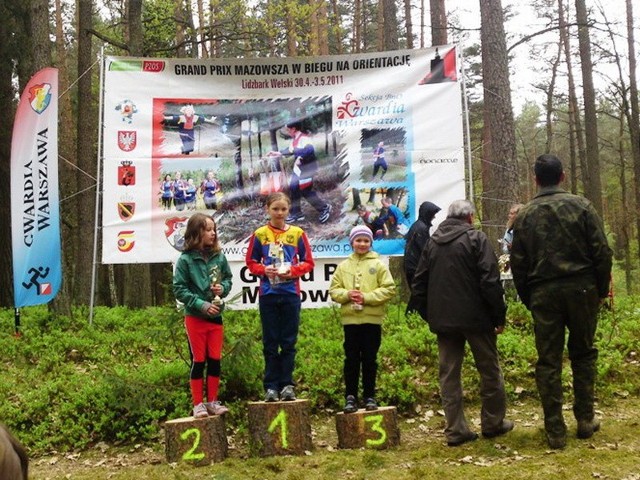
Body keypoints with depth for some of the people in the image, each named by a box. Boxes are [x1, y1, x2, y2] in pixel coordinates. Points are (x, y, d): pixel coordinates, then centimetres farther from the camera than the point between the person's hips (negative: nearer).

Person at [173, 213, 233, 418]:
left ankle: (212, 401, 20)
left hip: (216, 317, 4)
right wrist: (201, 304, -19)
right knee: (198, 361, 4)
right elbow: (179, 289, -11)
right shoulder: (185, 259, -11)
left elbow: (228, 279, 11)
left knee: (215, 360, 8)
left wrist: (223, 288, -11)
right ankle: (198, 404, 13)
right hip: (195, 317, -4)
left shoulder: (219, 256, 0)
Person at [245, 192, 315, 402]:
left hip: (290, 294, 0)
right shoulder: (259, 234, 3)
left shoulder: (297, 233, 3)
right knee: (270, 342, 5)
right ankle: (271, 386, 11)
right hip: (267, 294, 0)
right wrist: (264, 270, -12)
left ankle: (287, 385, 11)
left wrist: (293, 271, -11)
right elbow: (251, 262, 7)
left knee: (289, 342, 4)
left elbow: (308, 262, 6)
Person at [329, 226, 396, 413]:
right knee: (351, 359, 4)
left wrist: (367, 297, -14)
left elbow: (389, 289, -4)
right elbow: (334, 290, 7)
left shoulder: (378, 265, 2)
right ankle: (350, 396, 10)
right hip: (350, 319, 1)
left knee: (370, 359, 6)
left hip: (372, 319, -1)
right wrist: (347, 294, -13)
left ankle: (370, 396, 16)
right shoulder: (343, 266, 9)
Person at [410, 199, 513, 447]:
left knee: (449, 375, 7)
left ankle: (455, 430, 9)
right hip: (476, 317, -4)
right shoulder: (476, 238, -6)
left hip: (443, 321, 5)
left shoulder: (432, 243, 10)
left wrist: (429, 315, 19)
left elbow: (419, 285, 13)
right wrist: (499, 316, -6)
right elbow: (490, 281, -12)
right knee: (489, 370, 11)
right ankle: (493, 423, 20)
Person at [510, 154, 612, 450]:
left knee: (548, 361, 5)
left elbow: (518, 264, 5)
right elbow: (601, 251, -4)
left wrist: (528, 300, 14)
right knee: (583, 353, 15)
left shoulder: (525, 215, 3)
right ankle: (585, 420, 19)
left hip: (543, 293, 1)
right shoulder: (581, 206, -1)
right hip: (581, 288, 0)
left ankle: (555, 431, 7)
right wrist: (602, 289, 7)